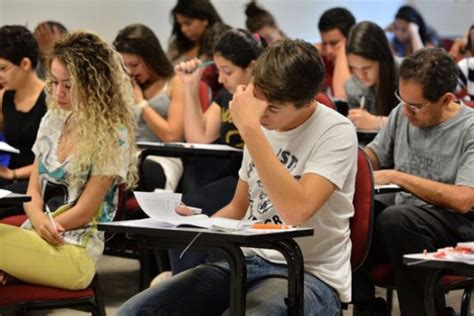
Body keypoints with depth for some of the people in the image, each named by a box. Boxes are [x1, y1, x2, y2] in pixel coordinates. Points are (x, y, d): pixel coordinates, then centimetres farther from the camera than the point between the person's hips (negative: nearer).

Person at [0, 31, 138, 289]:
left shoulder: (112, 136, -6)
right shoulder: (52, 121, 13)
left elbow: (84, 211, -7)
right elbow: (33, 190, 12)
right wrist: (39, 219, -8)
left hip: (75, 251, -6)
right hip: (36, 239, 6)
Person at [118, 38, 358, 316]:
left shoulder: (337, 132, -13)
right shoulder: (260, 126, 9)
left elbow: (297, 210, -29)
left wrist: (250, 129, -26)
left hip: (310, 274, -7)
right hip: (249, 262, 7)